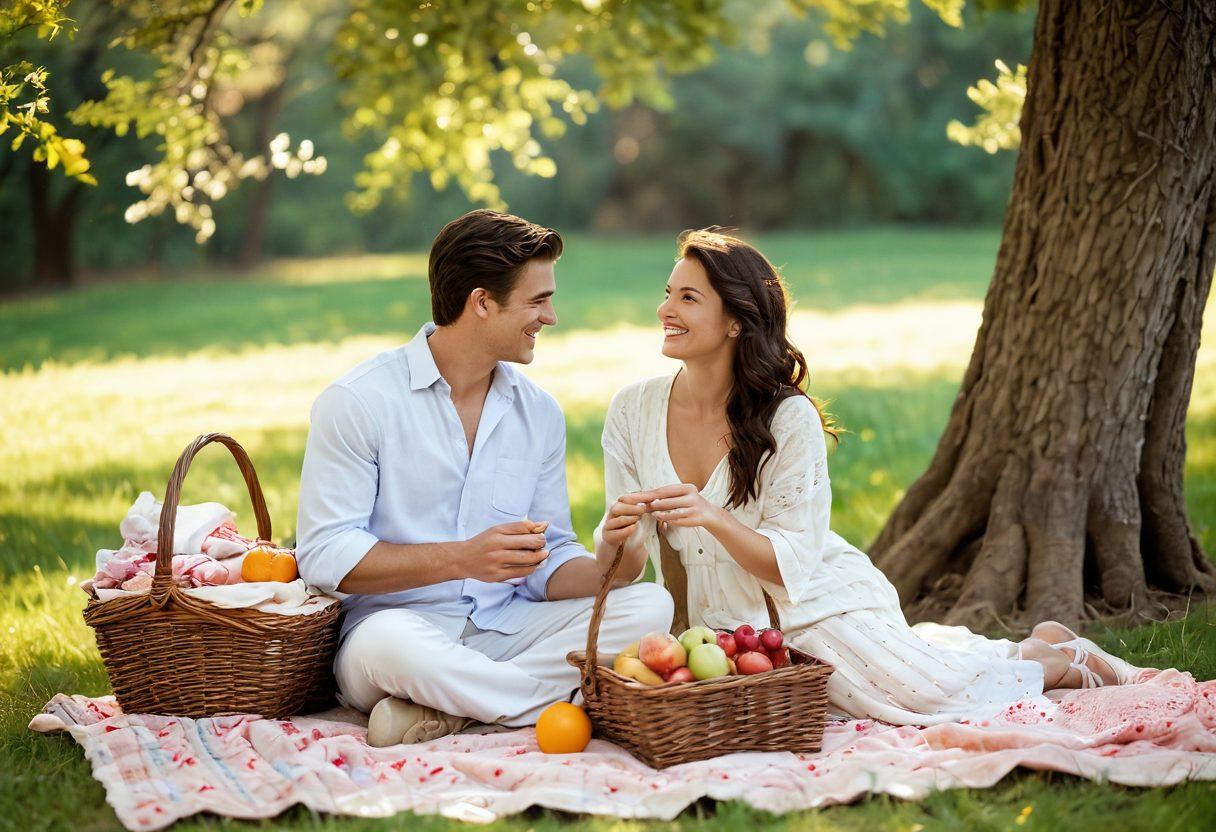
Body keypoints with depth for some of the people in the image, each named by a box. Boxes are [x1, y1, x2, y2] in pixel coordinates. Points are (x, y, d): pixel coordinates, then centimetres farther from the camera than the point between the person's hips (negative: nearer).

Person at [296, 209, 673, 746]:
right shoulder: (357, 402, -6)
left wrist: (604, 571, -11)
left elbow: (549, 562, 14)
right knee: (391, 643, -41)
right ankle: (569, 698, -21)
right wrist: (462, 558, -23)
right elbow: (323, 555, -13)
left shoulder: (540, 414, 11)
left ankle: (447, 707, -23)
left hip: (506, 626, 5)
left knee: (651, 604, -18)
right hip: (397, 623, -5)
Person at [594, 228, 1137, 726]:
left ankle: (1053, 659, 11)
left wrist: (713, 519, -33)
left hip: (815, 603, -4)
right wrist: (615, 538, -26)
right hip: (722, 626, 4)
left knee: (923, 691, -21)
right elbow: (624, 565, -3)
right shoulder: (633, 409, -6)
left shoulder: (789, 417, -16)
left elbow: (790, 565, -16)